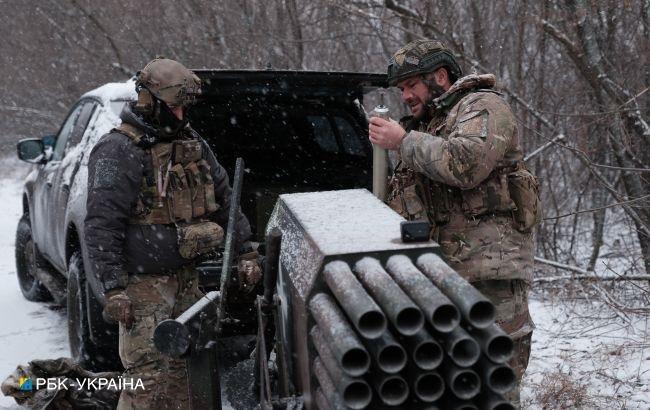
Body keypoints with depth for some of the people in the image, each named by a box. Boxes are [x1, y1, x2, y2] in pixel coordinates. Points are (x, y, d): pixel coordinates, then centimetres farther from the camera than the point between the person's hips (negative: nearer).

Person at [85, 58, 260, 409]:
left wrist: (246, 252, 12)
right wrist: (113, 288, -23)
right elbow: (102, 225, -17)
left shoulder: (193, 145, 11)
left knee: (184, 366, 12)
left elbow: (225, 200, 18)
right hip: (143, 282, -7)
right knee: (150, 375, -10)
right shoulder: (118, 151, -12)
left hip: (186, 277, 7)